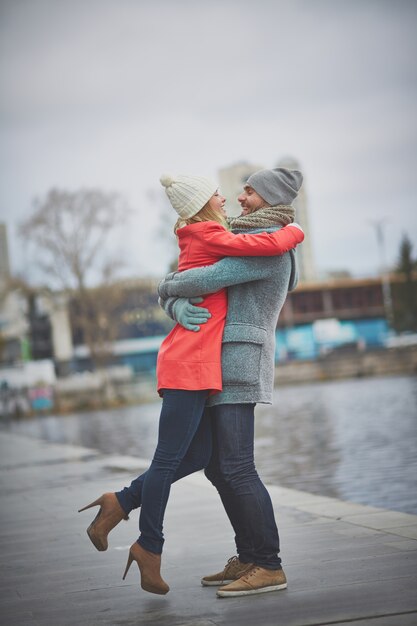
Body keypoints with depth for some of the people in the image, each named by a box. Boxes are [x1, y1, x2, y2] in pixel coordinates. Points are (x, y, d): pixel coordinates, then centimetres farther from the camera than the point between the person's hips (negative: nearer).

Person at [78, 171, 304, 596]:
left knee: (198, 455, 7)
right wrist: (295, 231, 6)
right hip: (190, 364, -10)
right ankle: (150, 550, 5)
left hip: (196, 365, 10)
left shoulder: (200, 240, 19)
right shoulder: (209, 238, -9)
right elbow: (274, 245, -18)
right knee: (169, 458, -3)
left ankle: (120, 503, 13)